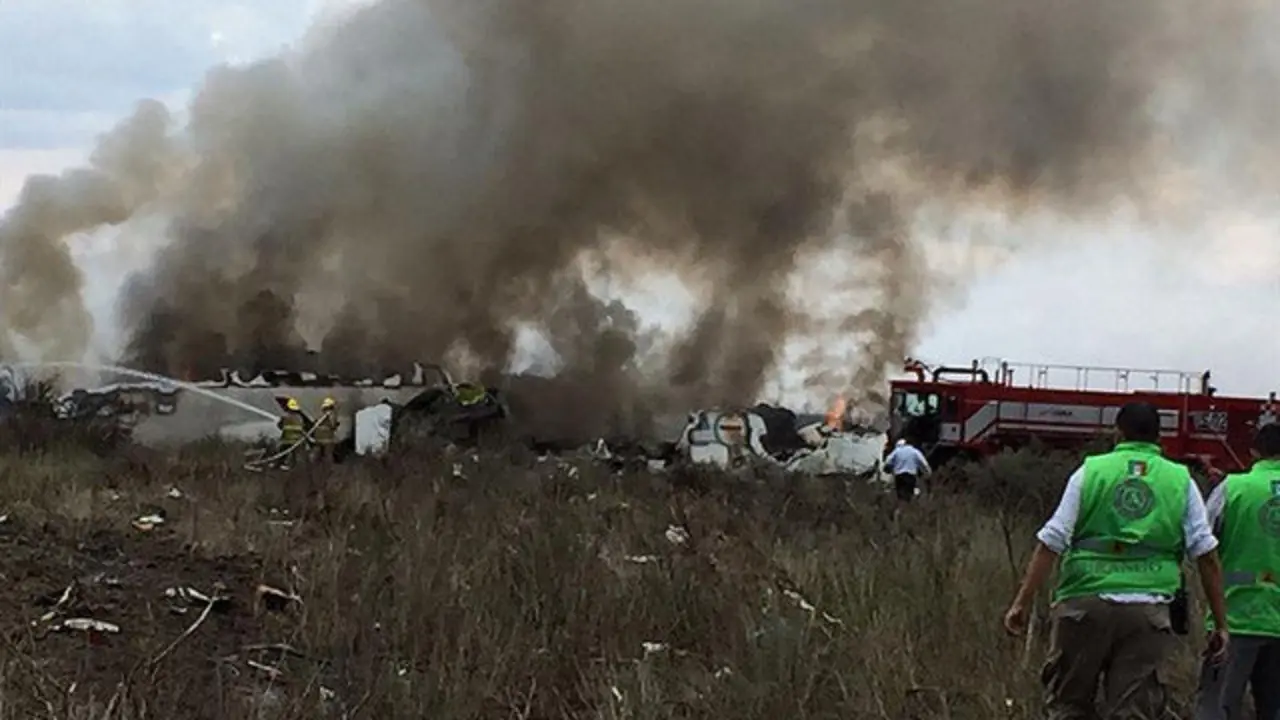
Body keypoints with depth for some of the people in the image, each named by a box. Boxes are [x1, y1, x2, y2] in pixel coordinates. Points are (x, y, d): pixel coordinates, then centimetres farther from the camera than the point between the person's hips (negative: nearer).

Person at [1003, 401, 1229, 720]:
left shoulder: (1090, 471, 5)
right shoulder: (1181, 481, 9)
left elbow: (1050, 543, -1)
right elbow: (1207, 557, 3)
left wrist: (1023, 601, 0)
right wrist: (1220, 624, 7)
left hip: (1085, 603, -1)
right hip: (1148, 610, 1)